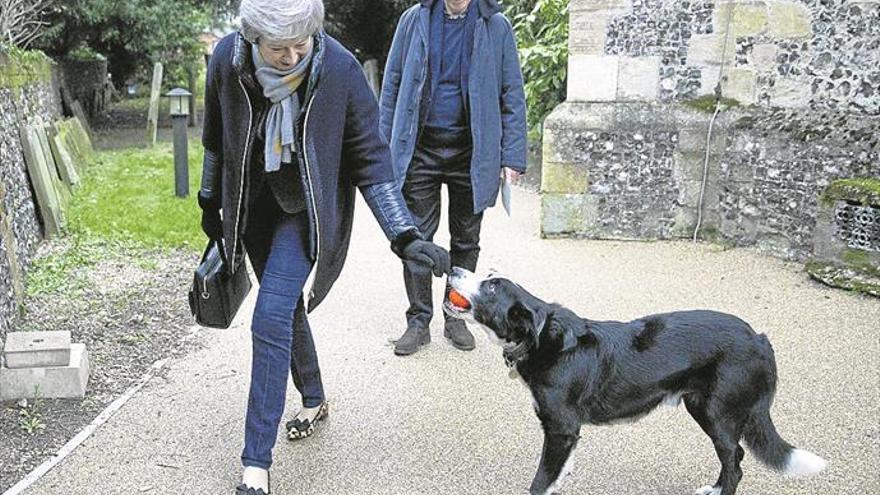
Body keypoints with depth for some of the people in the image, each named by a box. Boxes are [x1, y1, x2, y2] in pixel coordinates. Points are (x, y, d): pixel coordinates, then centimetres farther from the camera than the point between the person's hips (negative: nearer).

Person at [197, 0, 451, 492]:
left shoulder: (340, 69, -23)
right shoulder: (227, 60, -15)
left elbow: (371, 158, -15)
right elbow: (216, 139, 4)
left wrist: (406, 235, -21)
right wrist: (211, 204, 14)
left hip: (307, 210, -4)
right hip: (254, 207, 4)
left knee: (272, 319, -15)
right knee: (287, 312, 16)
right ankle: (315, 401, 43)